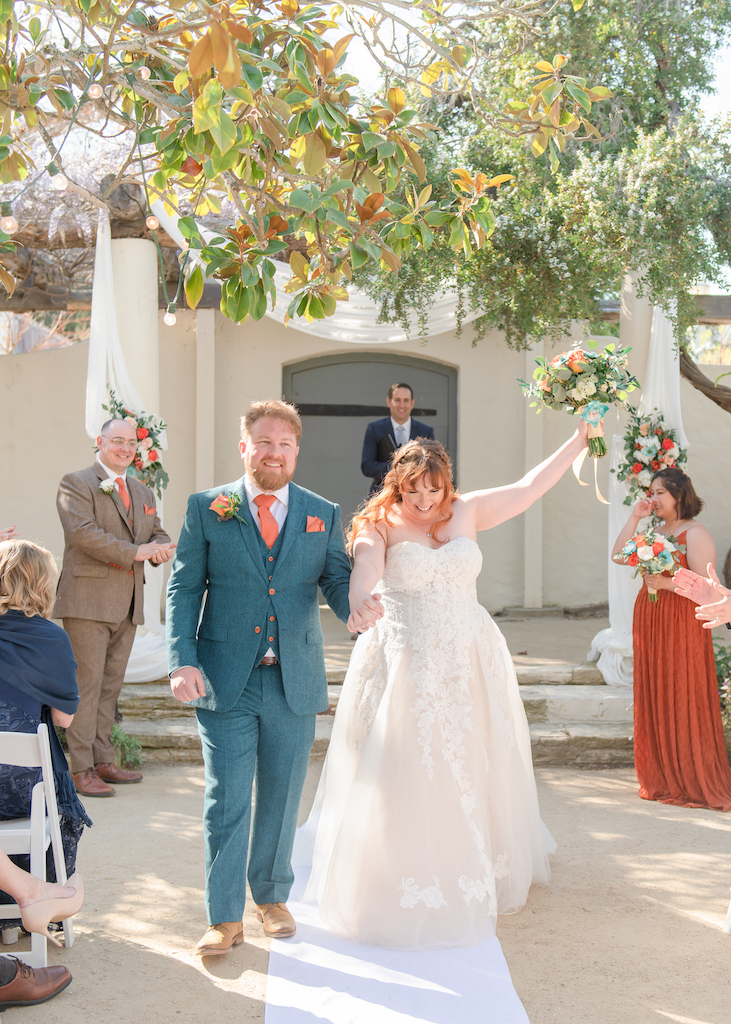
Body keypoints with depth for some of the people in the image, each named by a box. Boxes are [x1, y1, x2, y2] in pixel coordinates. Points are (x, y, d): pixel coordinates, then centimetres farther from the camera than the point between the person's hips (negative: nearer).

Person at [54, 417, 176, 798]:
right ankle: (81, 770, -1)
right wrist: (135, 552, -19)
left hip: (127, 603, 7)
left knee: (111, 684, 12)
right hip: (88, 601, -7)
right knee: (87, 684, -7)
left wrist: (159, 549, -5)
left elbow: (158, 534, 21)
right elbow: (83, 532, -16)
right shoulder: (76, 484, -2)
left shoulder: (142, 492, 21)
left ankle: (102, 761, 20)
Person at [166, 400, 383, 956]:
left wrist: (357, 604, -21)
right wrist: (183, 660, -11)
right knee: (226, 801, 1)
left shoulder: (323, 514, 8)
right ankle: (225, 918, 13)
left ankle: (272, 897, 34)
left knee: (281, 799, 14)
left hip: (294, 681, 2)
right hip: (225, 680, -2)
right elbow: (184, 588, 1)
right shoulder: (206, 508, 2)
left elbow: (336, 580, 3)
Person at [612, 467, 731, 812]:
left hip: (683, 624, -7)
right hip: (649, 621, 7)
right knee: (654, 700, 9)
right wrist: (634, 518, 2)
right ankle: (661, 779, 19)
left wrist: (667, 583, -26)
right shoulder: (652, 532, 14)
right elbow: (618, 555, 6)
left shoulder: (695, 534, -9)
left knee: (684, 701, -3)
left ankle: (693, 782, 8)